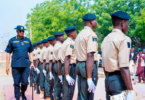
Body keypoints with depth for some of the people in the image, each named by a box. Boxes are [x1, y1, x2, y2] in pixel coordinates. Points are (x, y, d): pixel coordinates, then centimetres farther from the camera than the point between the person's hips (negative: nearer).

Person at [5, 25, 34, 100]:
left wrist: (32, 62, 7)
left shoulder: (28, 40, 9)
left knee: (25, 82, 3)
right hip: (16, 65, -1)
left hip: (26, 65, 2)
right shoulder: (12, 40, 4)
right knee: (16, 83, 3)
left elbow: (30, 52, 16)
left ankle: (23, 94, 30)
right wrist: (7, 65, 0)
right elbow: (8, 53, 4)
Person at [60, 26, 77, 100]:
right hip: (70, 68, -10)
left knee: (66, 91, 15)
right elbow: (67, 59, -21)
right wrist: (67, 75, -25)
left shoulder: (65, 42, 17)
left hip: (64, 67, 10)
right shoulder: (71, 43, -12)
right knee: (69, 91, -7)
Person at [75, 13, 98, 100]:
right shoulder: (91, 34, -13)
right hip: (89, 67, -9)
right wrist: (89, 78, -26)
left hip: (79, 66, 9)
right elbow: (90, 57, -22)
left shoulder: (80, 34, 15)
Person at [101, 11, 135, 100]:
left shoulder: (106, 39, 13)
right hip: (119, 80, -9)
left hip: (108, 79, 9)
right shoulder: (123, 39, -12)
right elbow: (124, 68, -20)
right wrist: (131, 90, -20)